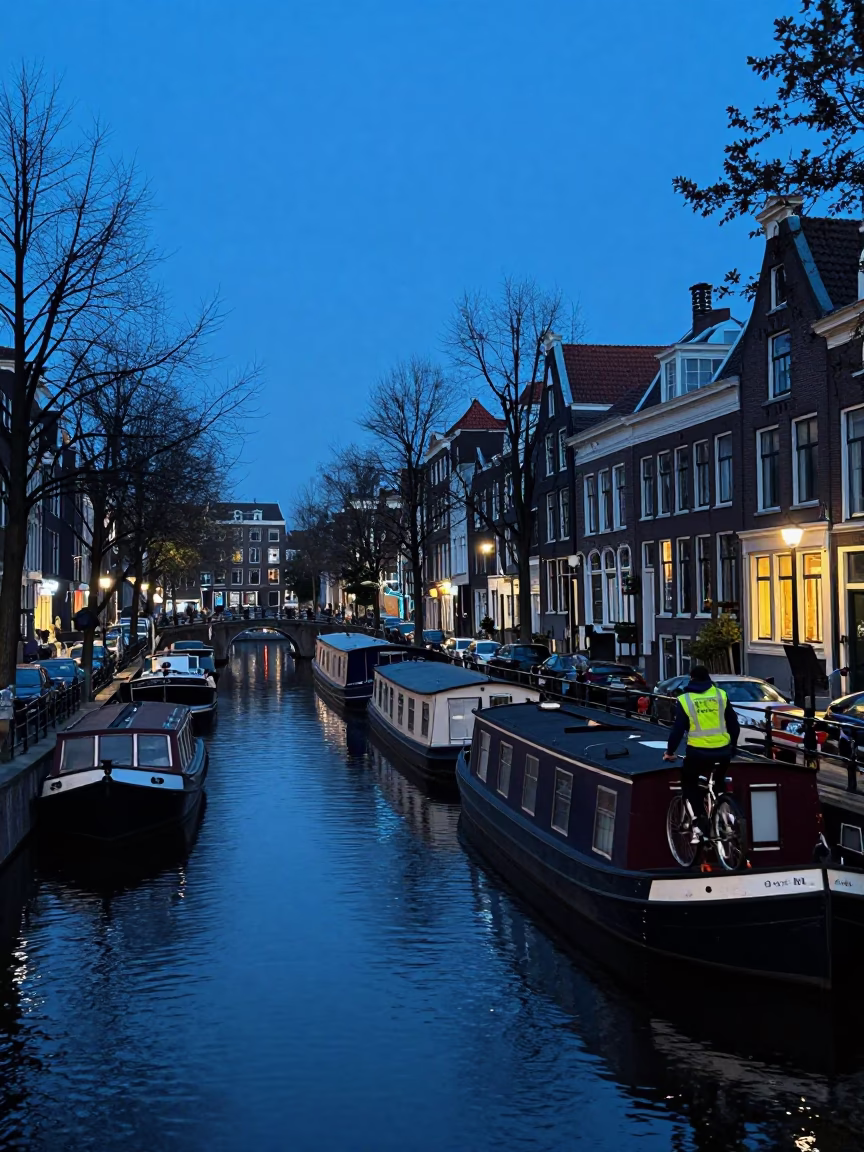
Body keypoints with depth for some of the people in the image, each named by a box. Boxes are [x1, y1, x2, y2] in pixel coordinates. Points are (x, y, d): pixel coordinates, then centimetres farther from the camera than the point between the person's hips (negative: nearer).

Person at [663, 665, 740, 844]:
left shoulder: (685, 700, -1)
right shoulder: (721, 695, 5)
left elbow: (678, 729, -1)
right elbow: (734, 725, 10)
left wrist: (670, 751, 12)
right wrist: (733, 746, 25)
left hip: (698, 752, -3)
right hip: (723, 752, 3)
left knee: (689, 782, 19)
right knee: (719, 783, 30)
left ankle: (699, 821, 4)